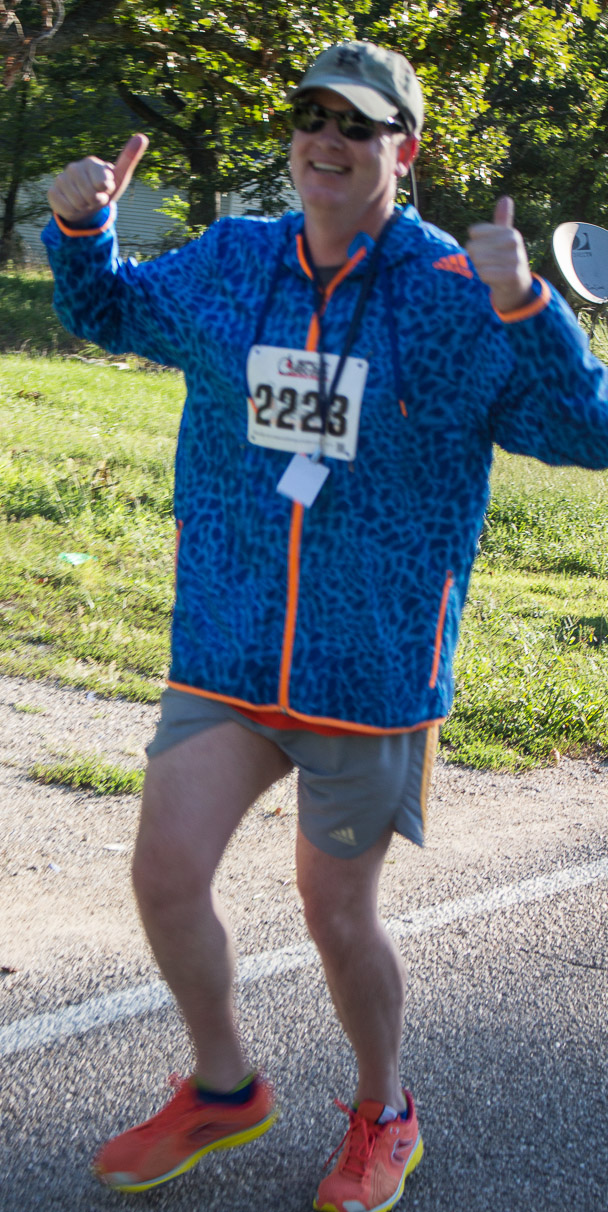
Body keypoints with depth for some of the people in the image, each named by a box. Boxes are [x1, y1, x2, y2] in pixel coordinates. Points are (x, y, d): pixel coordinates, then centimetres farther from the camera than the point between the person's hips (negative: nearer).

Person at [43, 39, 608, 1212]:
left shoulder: (456, 293, -9)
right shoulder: (226, 266, 4)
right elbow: (105, 309, 22)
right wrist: (81, 225, 2)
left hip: (372, 671, -3)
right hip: (224, 650, 4)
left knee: (338, 915, 8)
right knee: (166, 875, -1)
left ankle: (383, 1116, 35)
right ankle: (222, 1088, 26)